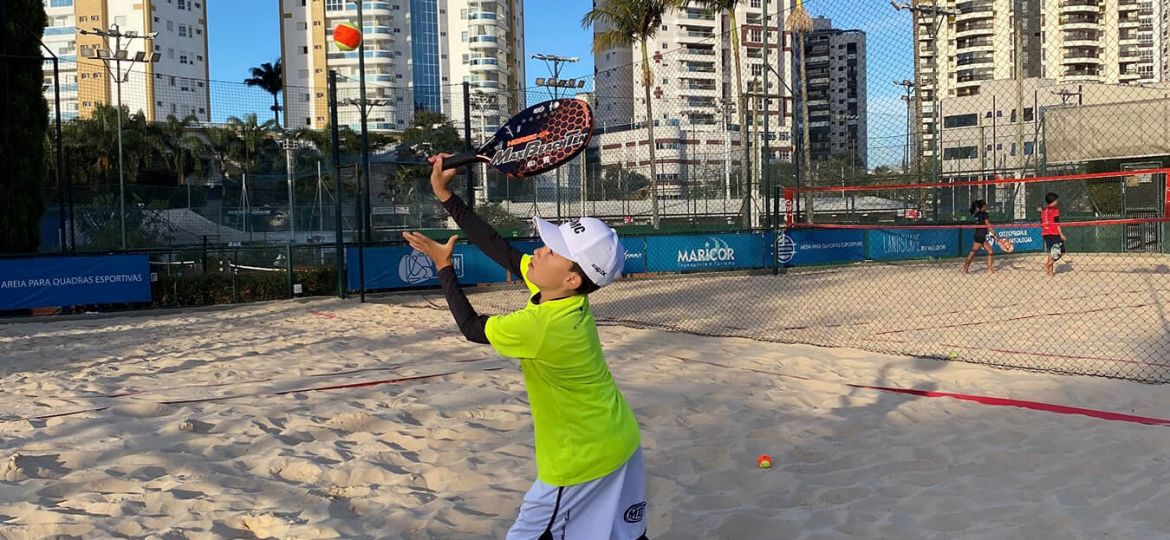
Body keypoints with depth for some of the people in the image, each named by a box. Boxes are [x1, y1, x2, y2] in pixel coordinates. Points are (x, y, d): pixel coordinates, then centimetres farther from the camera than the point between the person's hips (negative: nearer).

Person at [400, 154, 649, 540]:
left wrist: (443, 266, 0)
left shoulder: (539, 326, -28)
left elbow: (470, 327, -11)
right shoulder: (561, 293, -6)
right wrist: (446, 196, 0)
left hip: (583, 460, -8)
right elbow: (499, 248, -1)